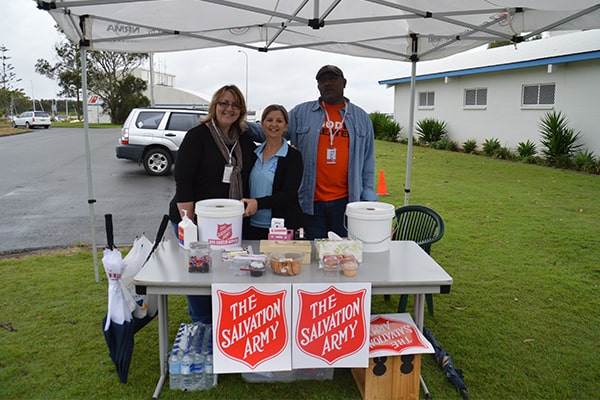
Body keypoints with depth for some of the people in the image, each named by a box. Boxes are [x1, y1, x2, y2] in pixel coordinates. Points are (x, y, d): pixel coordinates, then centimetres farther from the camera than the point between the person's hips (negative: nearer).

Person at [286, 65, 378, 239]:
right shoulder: (300, 113, 6)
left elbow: (368, 163, 11)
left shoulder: (361, 118, 11)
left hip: (347, 201, 1)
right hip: (311, 202, -1)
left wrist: (368, 198, 5)